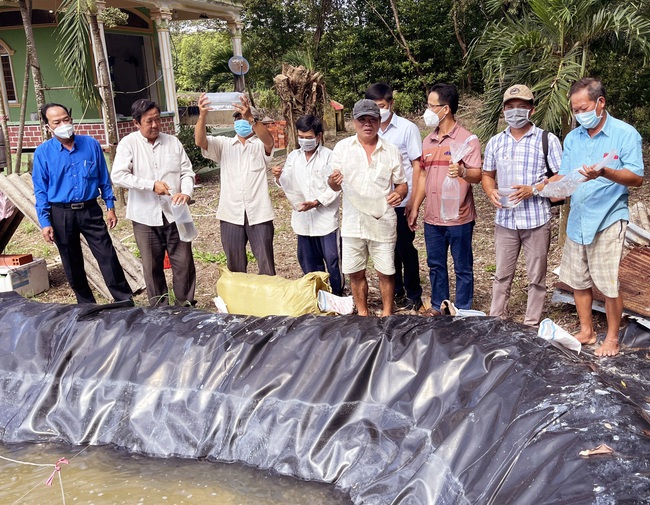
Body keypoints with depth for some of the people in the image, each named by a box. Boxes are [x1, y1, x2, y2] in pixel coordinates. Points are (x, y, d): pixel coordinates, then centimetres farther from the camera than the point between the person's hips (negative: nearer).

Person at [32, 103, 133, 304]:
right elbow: (40, 191, -2)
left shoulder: (91, 144, -2)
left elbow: (104, 178, 6)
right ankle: (86, 304, 27)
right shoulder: (42, 152, -5)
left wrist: (110, 206, 4)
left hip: (90, 210, 0)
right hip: (61, 214, 0)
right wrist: (45, 222, -7)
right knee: (72, 264, 11)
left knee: (108, 257, -1)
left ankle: (124, 300, 9)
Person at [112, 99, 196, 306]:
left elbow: (187, 172, 6)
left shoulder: (173, 142, 7)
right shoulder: (128, 144, -2)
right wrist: (151, 185, -19)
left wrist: (186, 192, -15)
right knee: (152, 267, 9)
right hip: (145, 217, -1)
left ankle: (186, 306, 21)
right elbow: (118, 176, -13)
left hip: (175, 214, 2)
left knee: (184, 263, 4)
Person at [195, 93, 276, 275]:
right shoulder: (223, 145, 10)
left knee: (266, 263, 5)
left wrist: (250, 117, -36)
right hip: (231, 214, 2)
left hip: (259, 214, -2)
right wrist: (202, 115, -27)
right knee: (235, 265, 12)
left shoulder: (261, 145, 5)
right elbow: (200, 141, -7)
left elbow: (269, 141, -19)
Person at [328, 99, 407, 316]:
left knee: (385, 272, 6)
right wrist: (333, 181, -20)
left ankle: (387, 313, 25)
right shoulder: (342, 148, 3)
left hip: (383, 222, 0)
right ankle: (362, 313, 28)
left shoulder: (391, 151, 4)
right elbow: (335, 186, 4)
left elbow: (402, 184, 9)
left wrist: (399, 193, -15)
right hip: (352, 222, 1)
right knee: (355, 273, 9)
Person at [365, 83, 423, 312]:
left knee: (405, 249, 4)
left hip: (402, 202, -4)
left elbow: (416, 165, -5)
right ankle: (395, 292, 28)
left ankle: (414, 295, 19)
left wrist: (413, 199, -11)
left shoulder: (407, 128, -5)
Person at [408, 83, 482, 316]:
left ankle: (462, 311, 18)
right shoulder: (428, 140, 10)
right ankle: (438, 306, 30)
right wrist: (414, 208, 14)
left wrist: (463, 171, -38)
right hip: (432, 217, 6)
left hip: (459, 218, -6)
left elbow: (477, 175, -16)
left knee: (462, 267, 6)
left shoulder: (467, 139, -9)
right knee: (435, 264, 16)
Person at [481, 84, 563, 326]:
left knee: (536, 277, 7)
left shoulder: (547, 140, -3)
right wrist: (491, 192, -6)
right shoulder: (495, 142, 9)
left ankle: (532, 325, 19)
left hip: (537, 220, -3)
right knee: (502, 275, 11)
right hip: (504, 219, 3)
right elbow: (487, 174, 16)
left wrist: (533, 190, -19)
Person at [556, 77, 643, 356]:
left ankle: (612, 338, 18)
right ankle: (586, 331, 29)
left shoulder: (625, 134, -7)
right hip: (577, 219, 6)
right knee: (578, 280, 13)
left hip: (608, 220, -6)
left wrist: (604, 173, -31)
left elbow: (637, 178, -13)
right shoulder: (572, 138, 10)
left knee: (609, 284, 0)